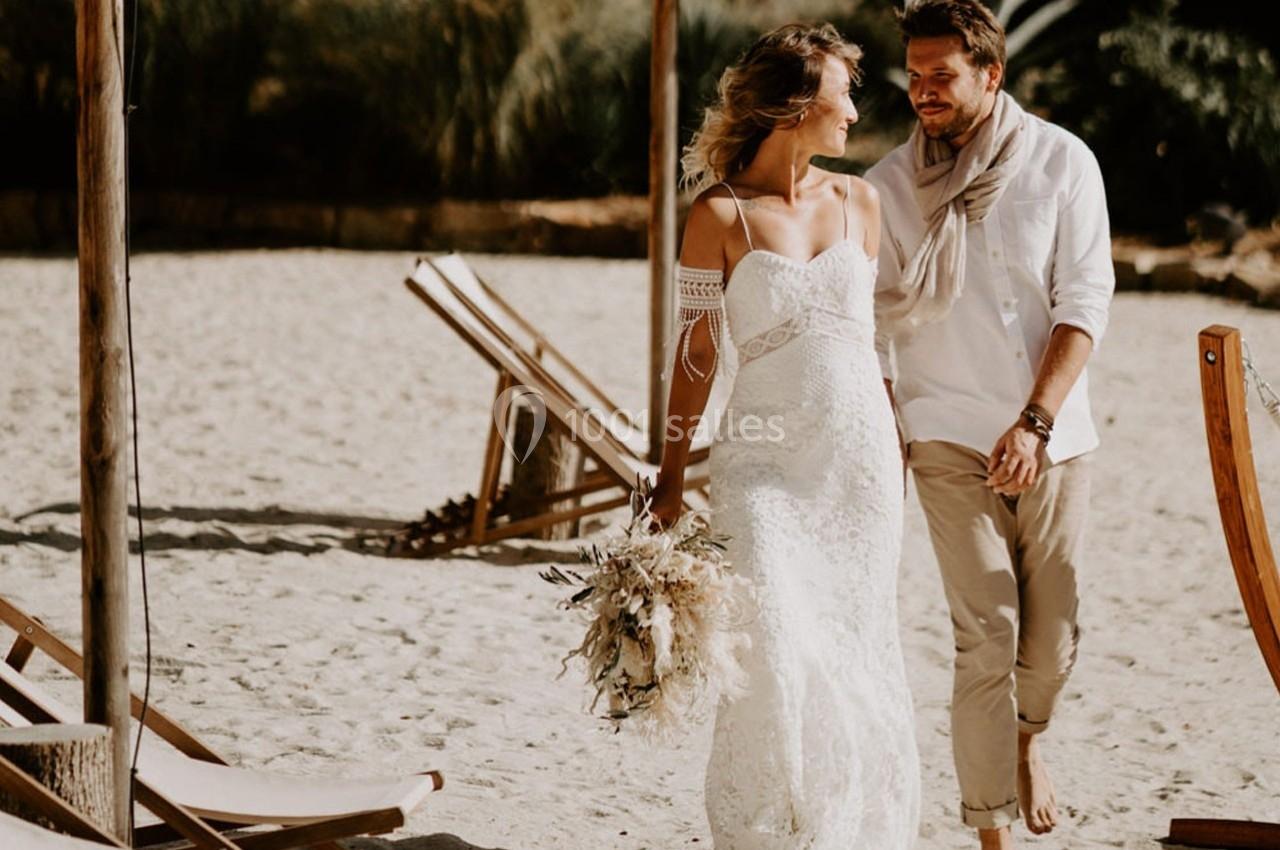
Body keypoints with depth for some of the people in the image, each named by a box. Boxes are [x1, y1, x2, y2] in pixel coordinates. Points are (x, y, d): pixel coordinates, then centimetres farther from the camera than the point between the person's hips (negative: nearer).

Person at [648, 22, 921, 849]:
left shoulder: (857, 200, 9)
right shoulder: (720, 215, -4)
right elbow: (696, 353, 0)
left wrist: (899, 440, 17)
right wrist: (671, 473, 0)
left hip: (860, 454, 4)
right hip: (765, 461, -4)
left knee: (857, 648, 5)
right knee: (774, 642, -15)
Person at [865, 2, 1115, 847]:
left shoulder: (1062, 161, -3)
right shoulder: (890, 186, 0)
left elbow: (1085, 300, -7)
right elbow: (874, 326, 5)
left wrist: (1036, 420, -16)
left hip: (1053, 437, 1)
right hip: (951, 437, -1)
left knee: (1054, 636, 5)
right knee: (986, 636, -8)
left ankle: (1026, 737, 38)